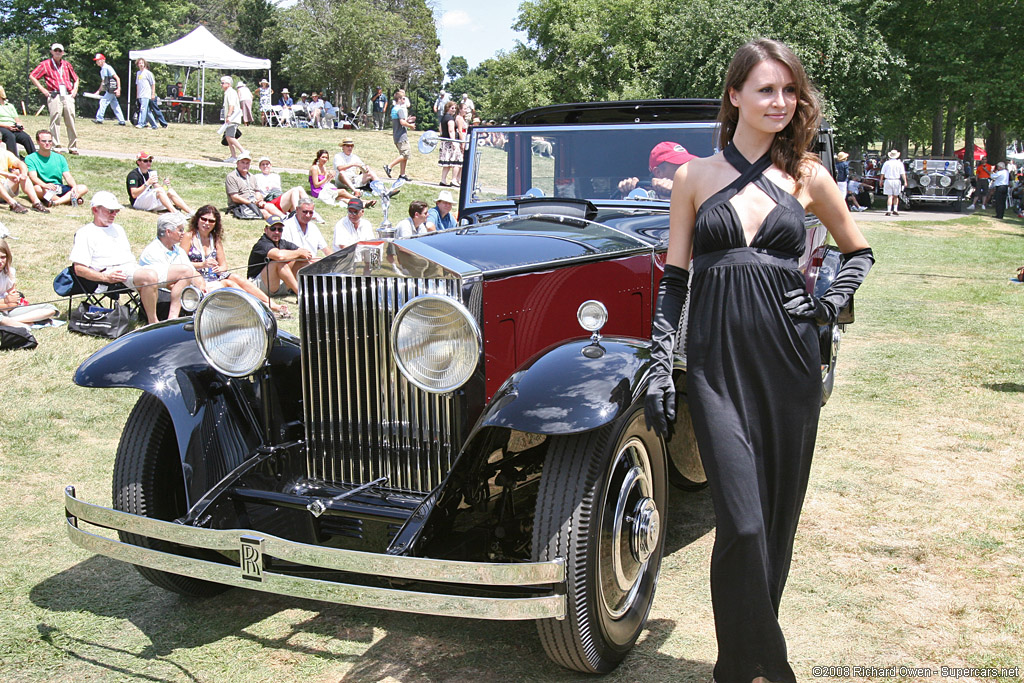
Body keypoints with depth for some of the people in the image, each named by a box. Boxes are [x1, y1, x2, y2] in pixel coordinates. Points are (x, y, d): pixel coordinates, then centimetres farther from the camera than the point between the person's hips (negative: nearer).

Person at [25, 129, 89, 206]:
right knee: (37, 188, -40)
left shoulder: (59, 158, 17)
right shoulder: (30, 158, 2)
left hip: (59, 189, 5)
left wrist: (74, 186, -17)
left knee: (84, 188, -18)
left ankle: (55, 202, -37)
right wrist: (45, 185, -36)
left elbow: (68, 176, 7)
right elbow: (33, 177, -14)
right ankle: (68, 199, -33)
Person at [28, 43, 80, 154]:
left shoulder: (67, 64, 19)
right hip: (54, 96, -3)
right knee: (55, 122, -6)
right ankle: (55, 146, -4)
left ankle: (73, 147, 6)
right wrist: (42, 89, -2)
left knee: (71, 122, 1)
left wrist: (75, 89, 13)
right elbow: (32, 76, 4)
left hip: (68, 96, 3)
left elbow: (76, 78, 30)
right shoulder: (45, 64, 7)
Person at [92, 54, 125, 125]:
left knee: (103, 102, -8)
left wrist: (118, 89, -23)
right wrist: (98, 91, 22)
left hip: (112, 90, -9)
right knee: (115, 106, 8)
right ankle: (121, 121, 9)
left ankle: (99, 119, -4)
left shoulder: (108, 68, -12)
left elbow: (117, 78, -16)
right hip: (108, 90, 9)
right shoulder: (102, 70, 16)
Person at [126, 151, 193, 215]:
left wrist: (165, 185, -13)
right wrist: (147, 183, -30)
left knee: (170, 191, -13)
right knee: (159, 190, -28)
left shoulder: (151, 172, 16)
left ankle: (191, 213, -31)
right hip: (138, 203, -7)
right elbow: (134, 194, -20)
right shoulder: (133, 174, -8)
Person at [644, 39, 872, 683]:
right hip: (717, 363, -2)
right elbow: (674, 280, 5)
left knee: (779, 515, 8)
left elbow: (859, 250, 22)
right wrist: (659, 368, -2)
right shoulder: (695, 177, 5)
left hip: (790, 361, 2)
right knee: (742, 521, -11)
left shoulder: (807, 176, 8)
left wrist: (831, 304, 4)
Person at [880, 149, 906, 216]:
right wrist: (905, 181, -5)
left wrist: (881, 181, 11)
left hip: (888, 181, 0)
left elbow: (882, 173, 2)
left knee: (889, 196, -2)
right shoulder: (899, 163, 1)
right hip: (897, 181, 0)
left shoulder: (886, 163, 2)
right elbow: (903, 173, -4)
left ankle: (888, 210, -12)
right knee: (896, 196, 15)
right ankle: (895, 210, 11)